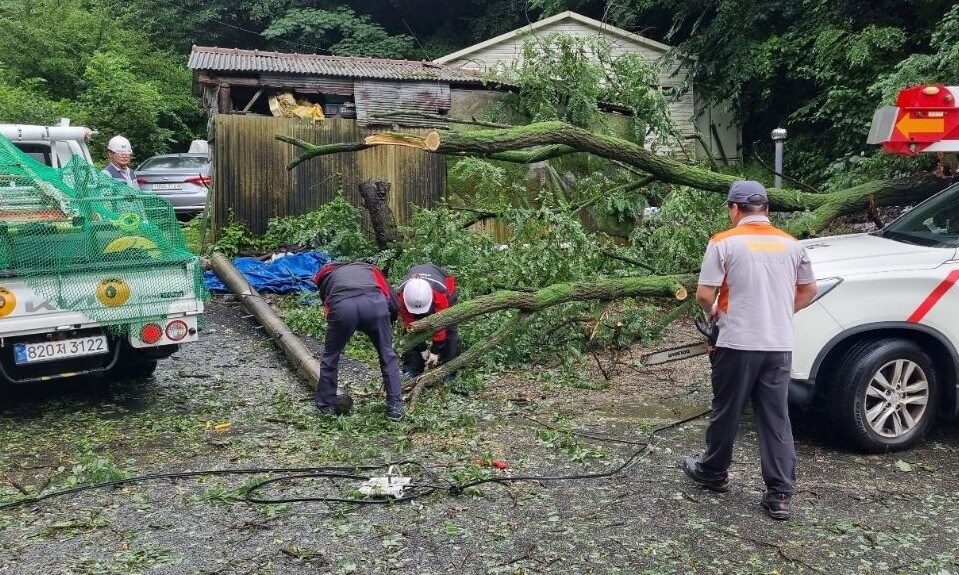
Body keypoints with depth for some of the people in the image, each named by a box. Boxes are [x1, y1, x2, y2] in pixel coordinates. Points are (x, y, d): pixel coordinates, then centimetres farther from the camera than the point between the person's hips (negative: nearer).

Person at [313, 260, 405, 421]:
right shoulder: (370, 269, 39)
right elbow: (395, 305, 29)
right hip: (374, 303, 1)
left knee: (330, 356, 23)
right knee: (387, 355, 19)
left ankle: (326, 406, 33)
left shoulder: (327, 275, 41)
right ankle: (396, 407, 21)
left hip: (342, 306, 0)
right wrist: (386, 329, 42)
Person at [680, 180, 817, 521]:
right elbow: (808, 291, 18)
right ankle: (779, 495, 8)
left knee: (726, 412, 12)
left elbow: (704, 294, -11)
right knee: (776, 419, 7)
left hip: (737, 343, -4)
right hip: (779, 346, 4)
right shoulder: (791, 245, 9)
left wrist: (713, 312, 10)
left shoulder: (724, 243, -7)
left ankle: (713, 472, 29)